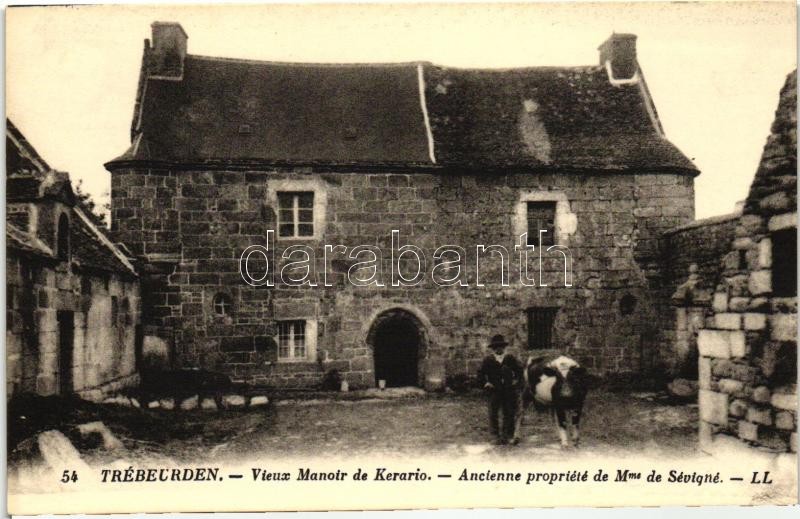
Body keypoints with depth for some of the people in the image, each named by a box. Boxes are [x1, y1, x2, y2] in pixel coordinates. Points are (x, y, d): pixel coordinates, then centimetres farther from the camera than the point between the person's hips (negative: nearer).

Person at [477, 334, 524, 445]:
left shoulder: (510, 358, 4)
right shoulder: (488, 360, 0)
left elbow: (519, 369, 15)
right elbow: (480, 373, 6)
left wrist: (517, 380, 4)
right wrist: (485, 383, -5)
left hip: (509, 390, 1)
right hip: (494, 391, -1)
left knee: (509, 413, 5)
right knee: (493, 413, 2)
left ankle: (508, 435, 14)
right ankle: (496, 436, 11)